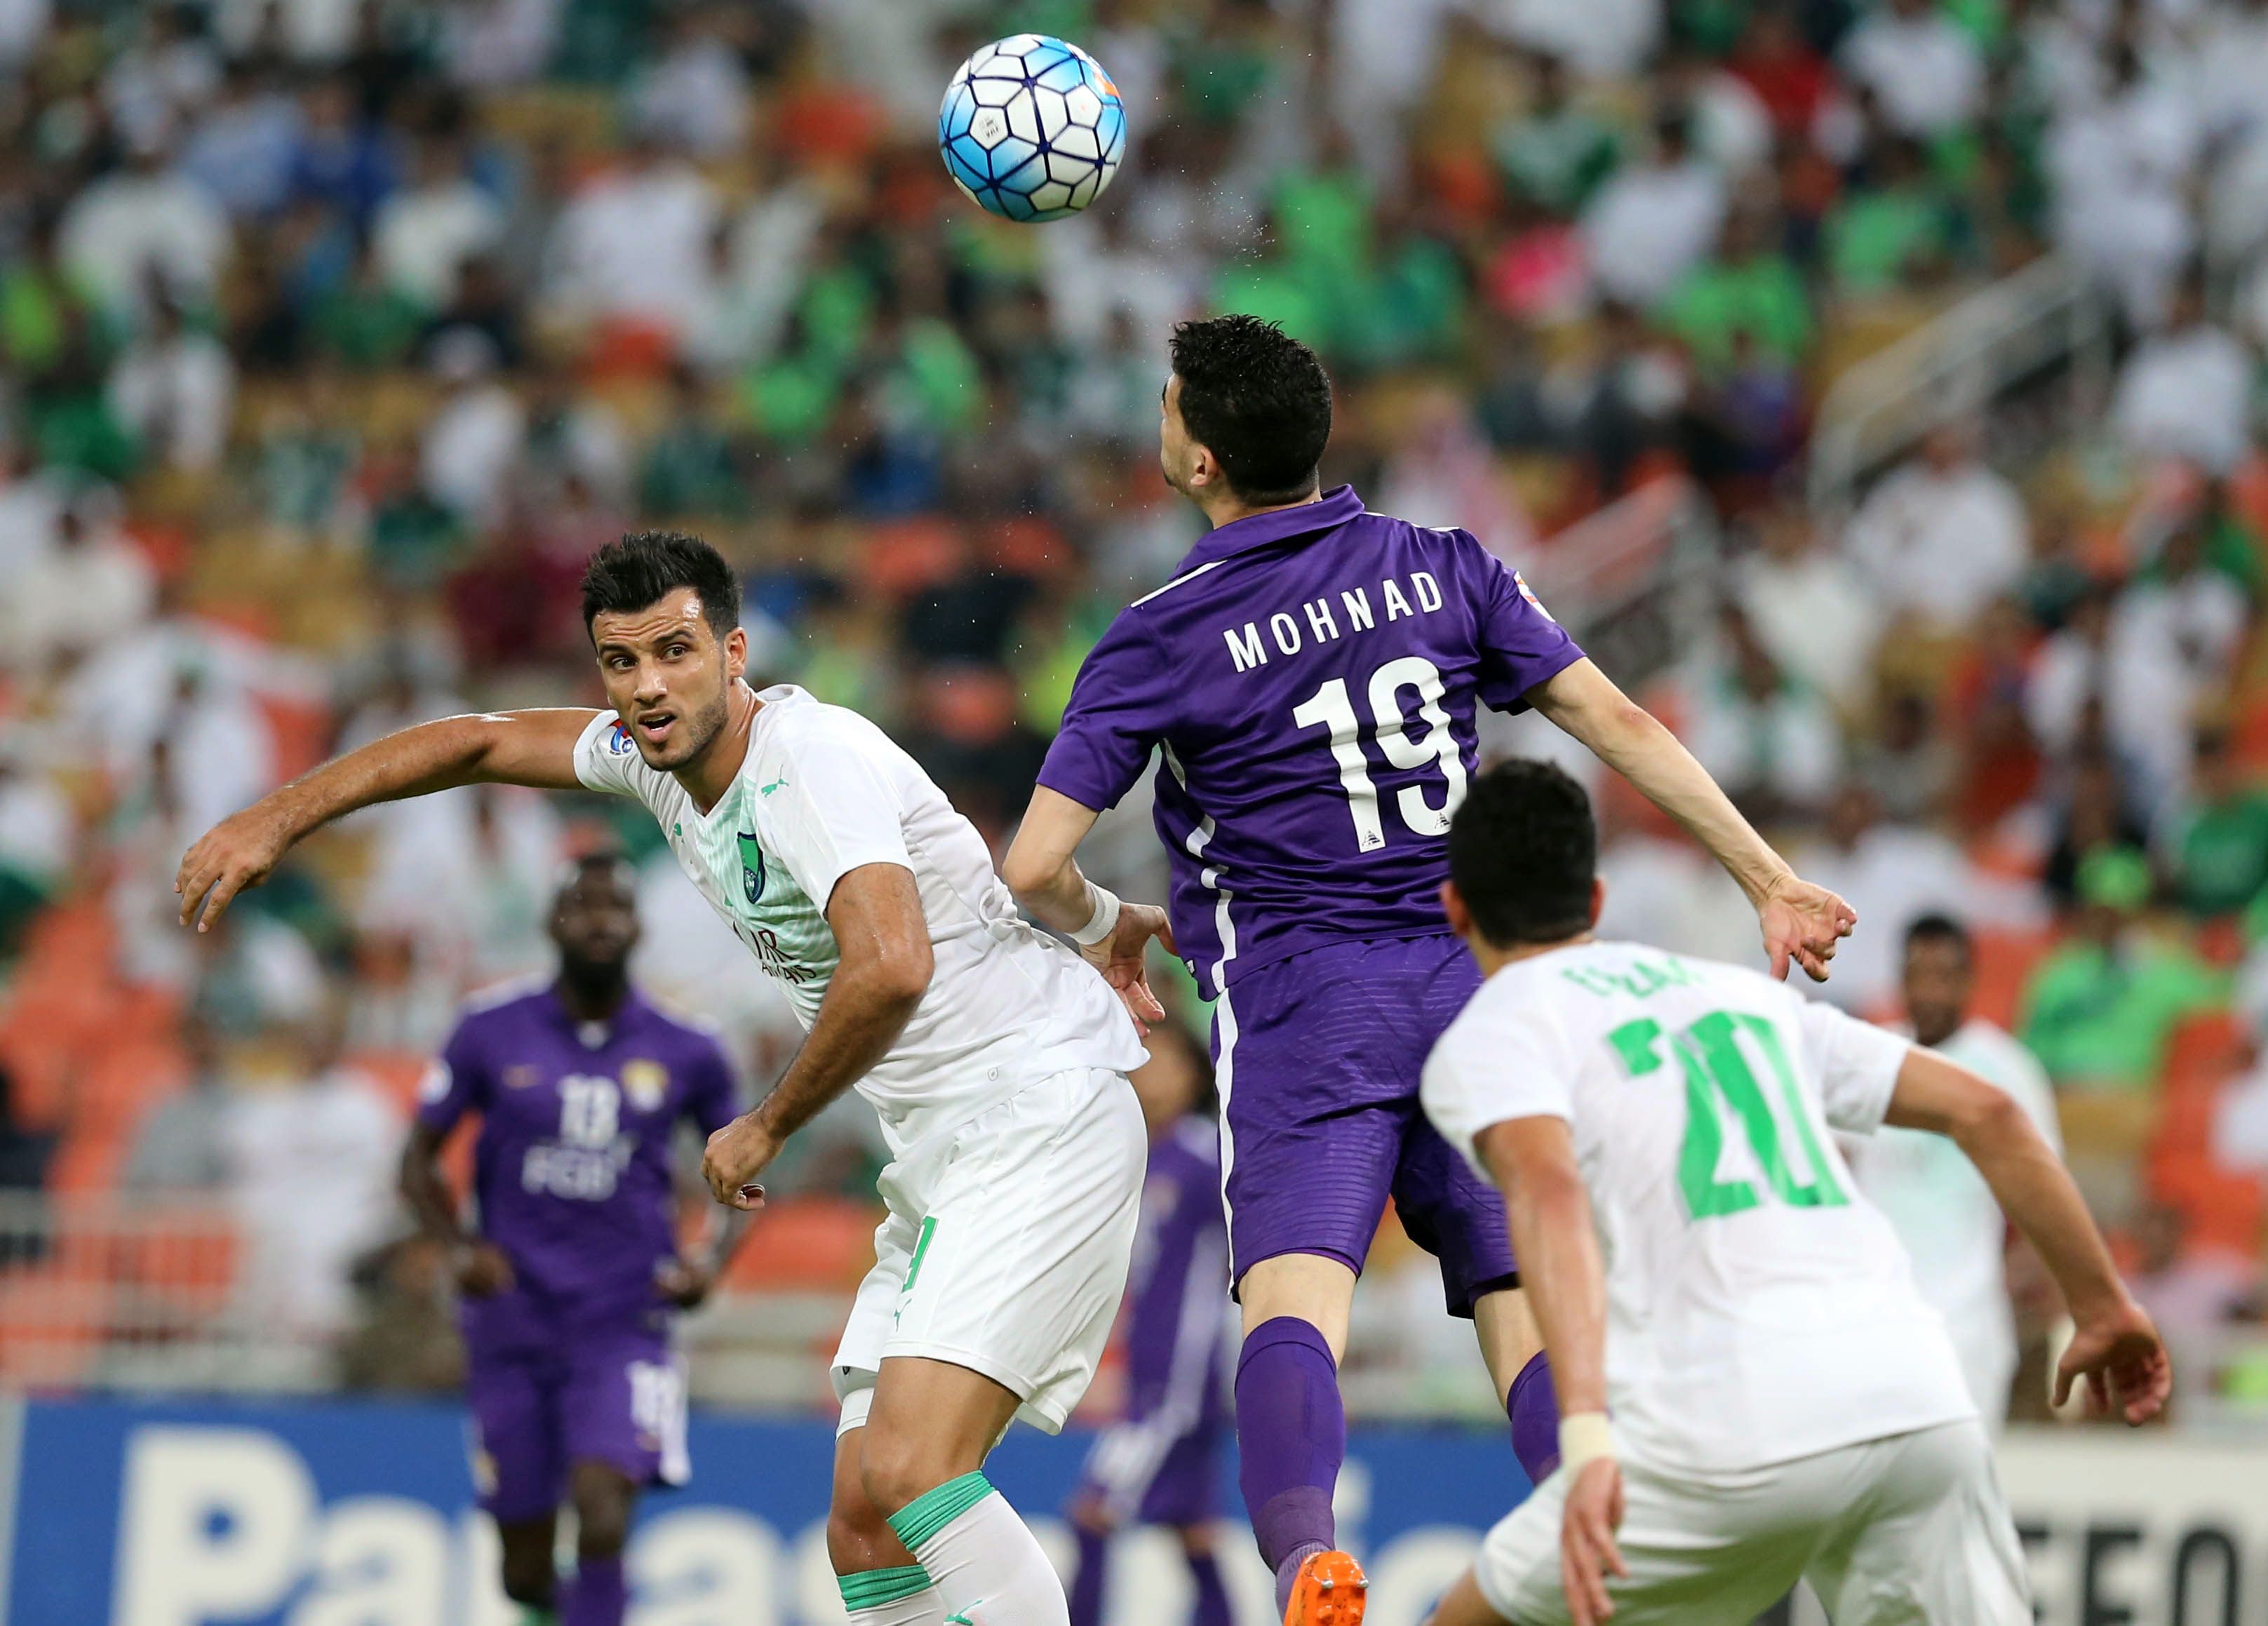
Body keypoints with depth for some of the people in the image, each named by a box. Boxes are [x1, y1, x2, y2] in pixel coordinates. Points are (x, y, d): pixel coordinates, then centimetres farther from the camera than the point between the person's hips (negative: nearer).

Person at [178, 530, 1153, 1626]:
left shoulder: (814, 760, -20)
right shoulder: (657, 754, 8)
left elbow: (891, 968, -34)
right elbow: (480, 742, 24)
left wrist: (764, 1130, -18)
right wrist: (279, 819, 19)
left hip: (1040, 1121, -9)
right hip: (938, 1162, 9)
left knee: (906, 1484, -27)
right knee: (867, 1538, 2)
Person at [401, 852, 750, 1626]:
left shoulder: (685, 1053, 1)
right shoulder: (492, 1032, -1)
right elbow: (420, 1159, 8)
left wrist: (714, 1260, -3)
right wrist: (457, 1245, -11)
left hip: (624, 1323, -1)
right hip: (512, 1323, 1)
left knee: (601, 1518, -24)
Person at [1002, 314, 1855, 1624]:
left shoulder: (1164, 637, -3)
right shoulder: (1443, 568, 7)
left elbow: (1035, 867, -4)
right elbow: (1618, 724, 5)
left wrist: (1112, 928, 18)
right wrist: (1769, 879, 10)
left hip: (1301, 993, -4)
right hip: (1472, 975, 4)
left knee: (1295, 1296, -18)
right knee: (1528, 1306, 4)